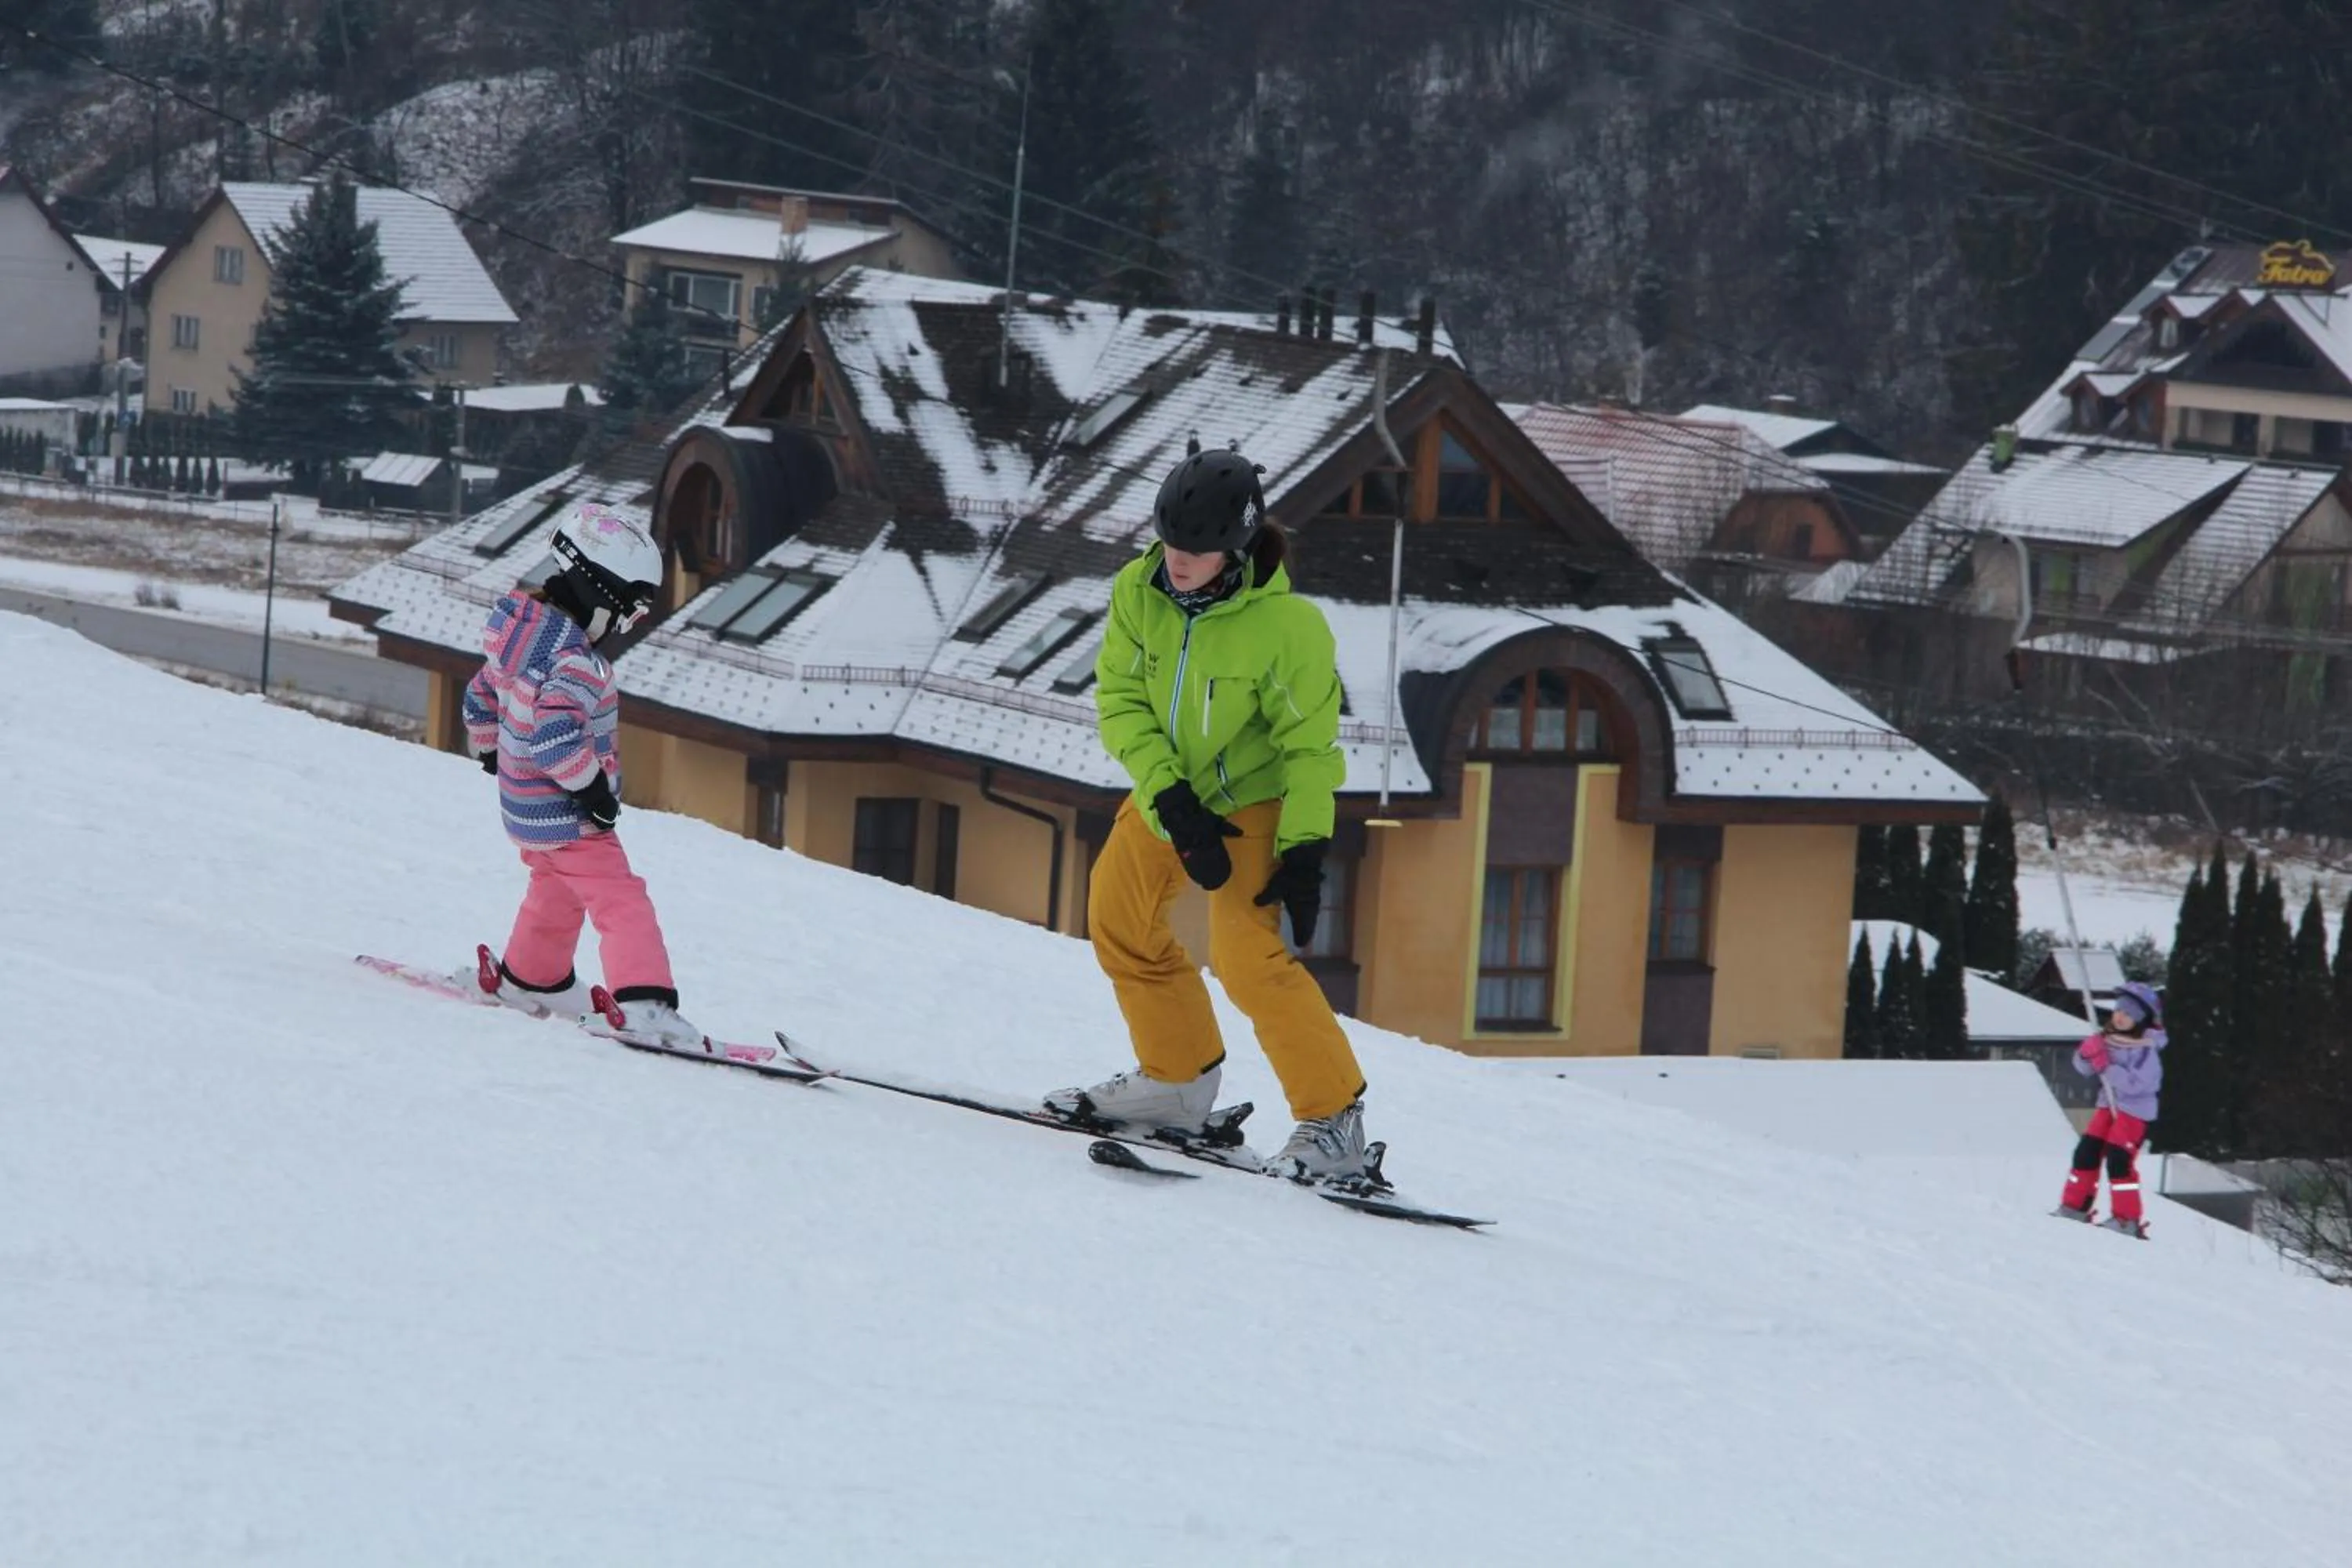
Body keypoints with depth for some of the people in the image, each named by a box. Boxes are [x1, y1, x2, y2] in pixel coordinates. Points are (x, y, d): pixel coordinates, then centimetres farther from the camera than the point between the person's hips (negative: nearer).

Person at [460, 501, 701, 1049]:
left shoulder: (520, 631, 3)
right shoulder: (576, 663, -27)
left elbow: (481, 695, 16)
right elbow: (556, 732, -37)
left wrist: (490, 749, 29)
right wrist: (593, 785, -25)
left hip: (525, 806, 9)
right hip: (567, 816, -9)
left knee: (557, 887, 31)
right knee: (621, 901, -13)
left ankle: (529, 978, 47)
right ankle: (644, 1002, -27)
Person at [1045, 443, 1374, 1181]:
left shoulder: (1287, 626, -27)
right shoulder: (1138, 590, -16)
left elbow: (1311, 747, -19)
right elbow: (1121, 702, -14)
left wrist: (1304, 851, -24)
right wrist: (1171, 802, -24)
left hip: (1252, 799, -6)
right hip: (1166, 792, 6)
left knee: (1247, 955, -19)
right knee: (1118, 918, 13)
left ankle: (1334, 1119, -10)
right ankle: (1178, 1079, 30)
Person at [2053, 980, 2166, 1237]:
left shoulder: (2146, 1049, -17)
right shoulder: (2109, 1040, 3)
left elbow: (2136, 1083, -27)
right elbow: (2084, 1069, 9)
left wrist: (2106, 1067, -29)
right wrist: (2087, 1054, -14)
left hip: (2135, 1111, -7)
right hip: (2108, 1105, 7)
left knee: (2118, 1159, -14)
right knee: (2087, 1152, 4)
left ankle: (2127, 1218, -7)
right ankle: (2075, 1206, 15)